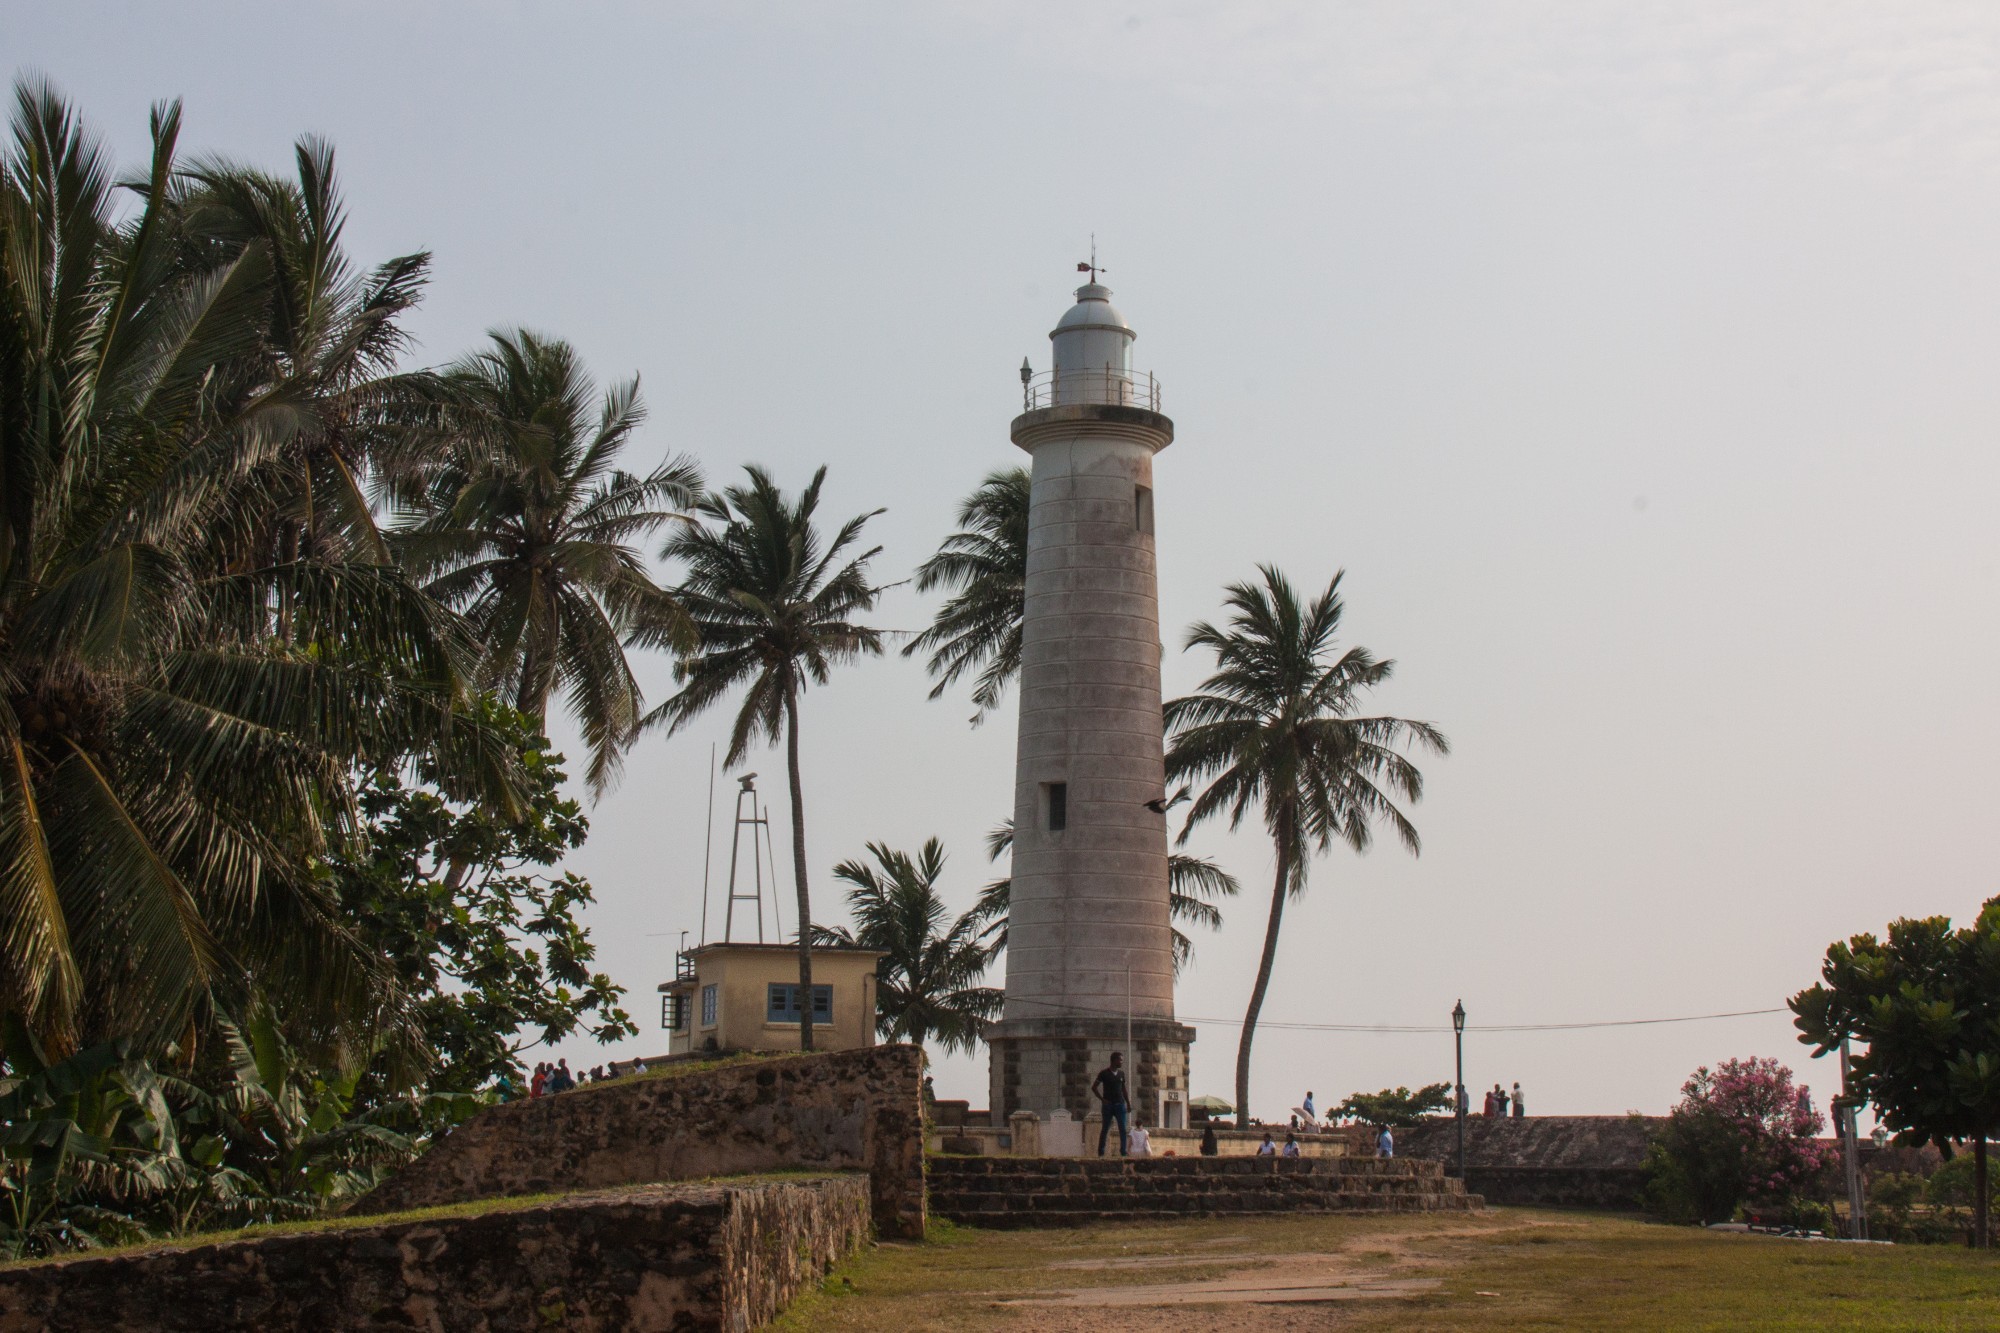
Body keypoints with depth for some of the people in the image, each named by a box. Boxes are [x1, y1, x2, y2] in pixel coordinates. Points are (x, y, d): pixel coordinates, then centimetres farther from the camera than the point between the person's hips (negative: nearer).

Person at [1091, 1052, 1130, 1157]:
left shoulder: (1121, 1073, 10)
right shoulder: (1104, 1073, -3)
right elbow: (1094, 1087, -1)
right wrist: (1102, 1099, -8)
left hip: (1120, 1104, 3)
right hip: (1108, 1105, -3)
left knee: (1123, 1129, -4)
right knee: (1105, 1129, 2)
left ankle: (1123, 1151, -1)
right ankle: (1100, 1152, 8)